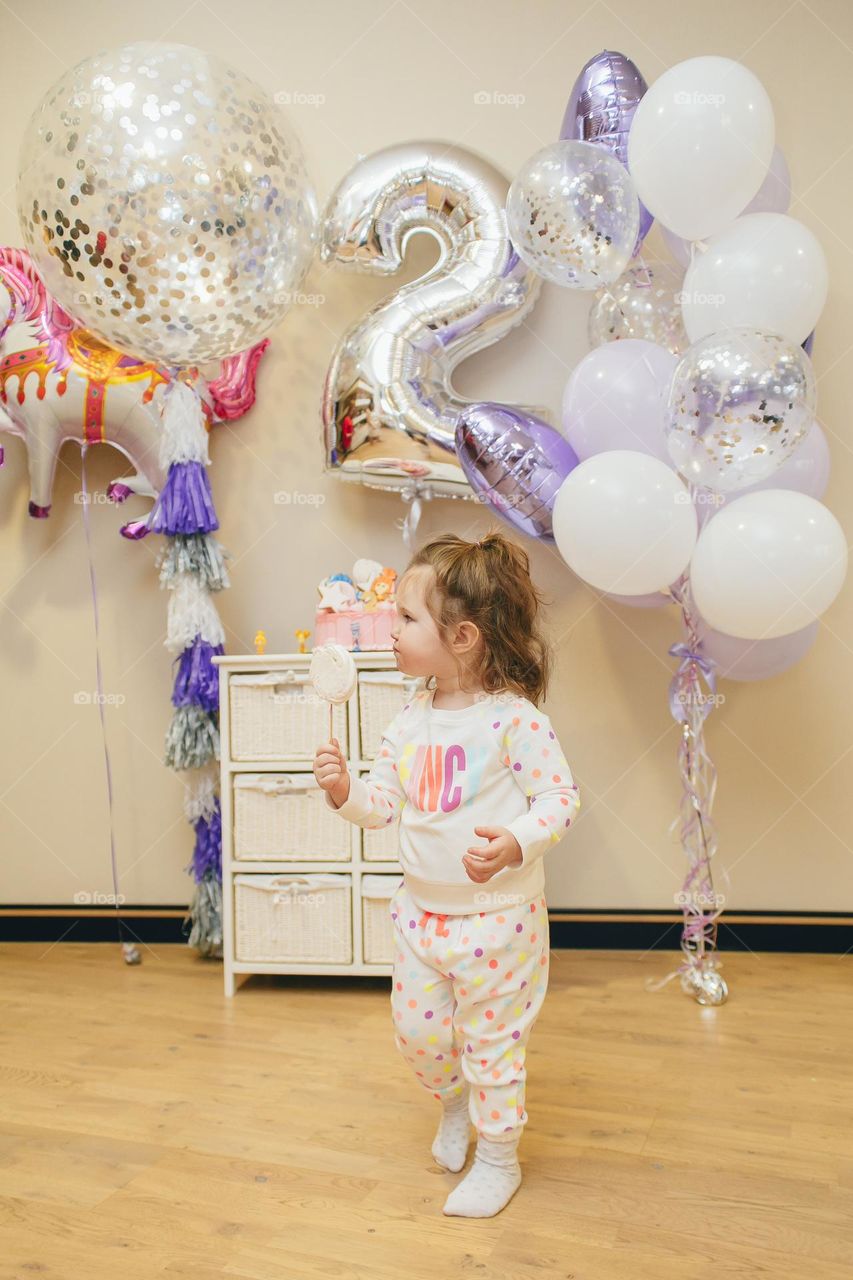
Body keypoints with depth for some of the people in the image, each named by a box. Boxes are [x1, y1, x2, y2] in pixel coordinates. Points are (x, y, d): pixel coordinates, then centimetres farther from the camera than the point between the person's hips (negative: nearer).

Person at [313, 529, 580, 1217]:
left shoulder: (514, 718, -20)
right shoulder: (412, 718, 0)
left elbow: (561, 796, -18)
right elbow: (382, 800, 3)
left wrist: (515, 844, -33)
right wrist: (345, 788, -16)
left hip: (497, 916, -6)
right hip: (422, 909, 6)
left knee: (492, 1043, 10)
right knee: (418, 1031, 18)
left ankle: (498, 1158, 34)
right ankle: (456, 1102, 50)